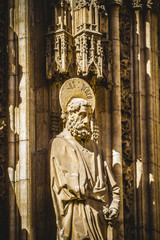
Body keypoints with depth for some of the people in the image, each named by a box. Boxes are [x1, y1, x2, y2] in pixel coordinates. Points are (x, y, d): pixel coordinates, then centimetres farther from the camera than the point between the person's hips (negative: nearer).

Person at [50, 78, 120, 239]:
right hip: (77, 213, -6)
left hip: (99, 214, 6)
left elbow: (111, 184, 18)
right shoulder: (59, 144, 2)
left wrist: (114, 205, 3)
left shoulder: (93, 146, 21)